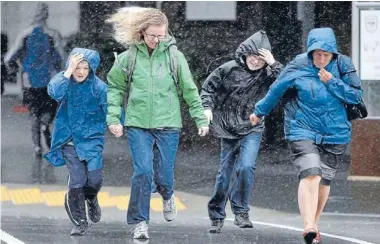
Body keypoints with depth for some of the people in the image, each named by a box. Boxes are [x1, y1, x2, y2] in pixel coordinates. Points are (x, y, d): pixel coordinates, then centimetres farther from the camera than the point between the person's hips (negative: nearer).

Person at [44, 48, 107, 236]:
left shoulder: (99, 87, -6)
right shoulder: (63, 80, -4)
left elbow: (109, 108, -9)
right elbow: (56, 93, -24)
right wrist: (69, 71, -27)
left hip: (92, 139, 0)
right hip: (69, 140, 0)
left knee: (95, 178, -11)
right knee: (77, 181, -8)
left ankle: (91, 199, 27)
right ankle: (79, 222, 6)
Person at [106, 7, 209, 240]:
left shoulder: (174, 56, -2)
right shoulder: (129, 57, -2)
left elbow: (189, 89, 5)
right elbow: (114, 87, 7)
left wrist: (201, 118, 5)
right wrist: (113, 117, -1)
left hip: (168, 125, 1)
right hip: (138, 124, 0)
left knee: (164, 175, 5)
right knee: (143, 171, -12)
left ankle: (167, 196, 41)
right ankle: (139, 221, -1)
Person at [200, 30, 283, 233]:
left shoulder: (267, 74, -6)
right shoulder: (229, 69, -5)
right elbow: (209, 87, 4)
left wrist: (274, 64, -26)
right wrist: (207, 107, -10)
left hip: (252, 130, -1)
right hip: (228, 129, 1)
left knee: (246, 167, -20)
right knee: (225, 173, 5)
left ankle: (241, 212, -7)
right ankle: (216, 217, 17)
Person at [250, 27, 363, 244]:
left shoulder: (343, 66, -5)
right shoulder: (298, 67, -9)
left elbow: (357, 96, -7)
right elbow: (276, 91, 6)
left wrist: (332, 83, -19)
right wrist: (260, 112, 20)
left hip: (335, 134, 3)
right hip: (304, 131, -3)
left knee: (324, 180, 11)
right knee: (310, 175, -21)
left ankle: (313, 225, 29)